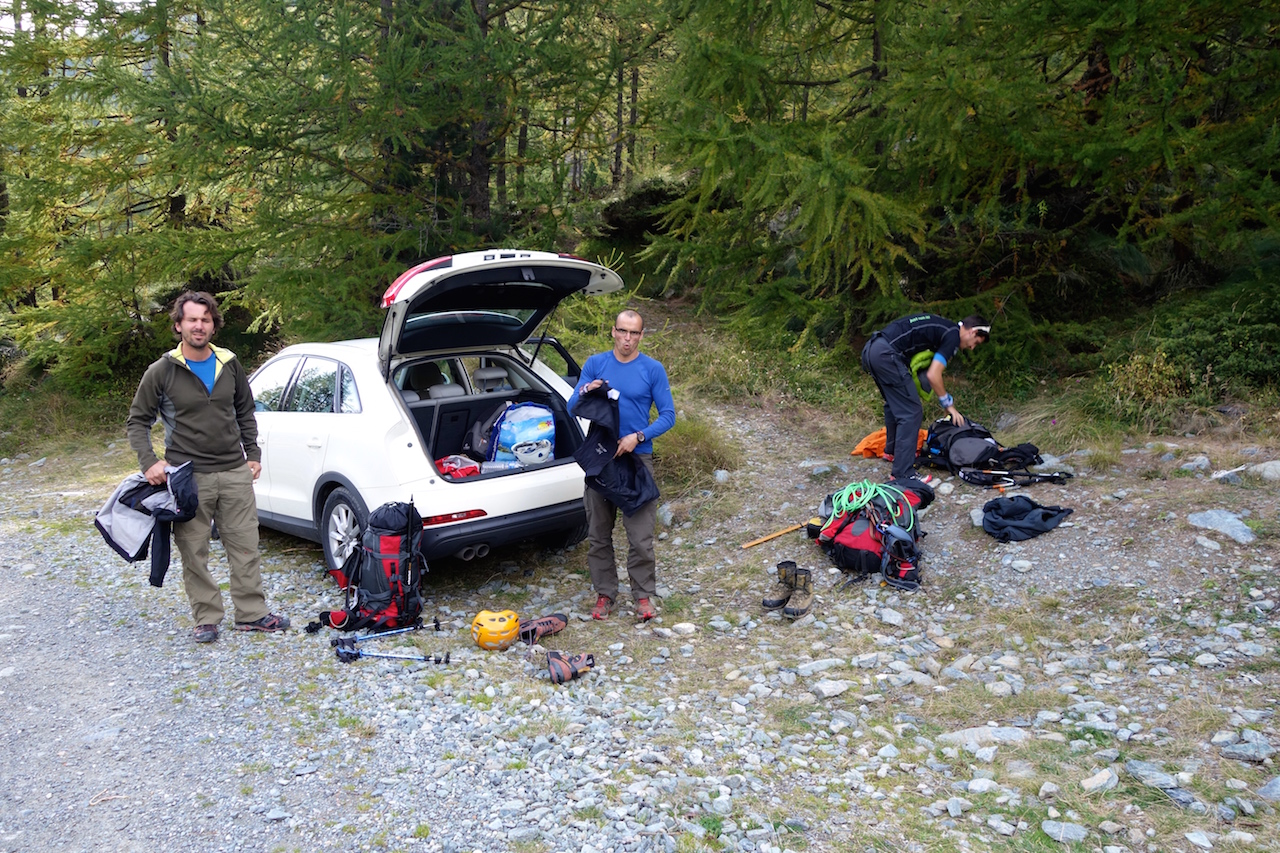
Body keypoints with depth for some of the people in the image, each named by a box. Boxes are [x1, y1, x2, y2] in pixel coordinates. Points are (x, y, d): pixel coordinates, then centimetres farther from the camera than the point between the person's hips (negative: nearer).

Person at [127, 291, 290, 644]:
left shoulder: (230, 365, 7)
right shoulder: (162, 371, -3)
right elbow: (137, 421, 3)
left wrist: (253, 453, 13)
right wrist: (148, 461, -11)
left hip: (235, 472, 3)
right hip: (188, 477, -3)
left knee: (245, 546, 7)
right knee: (194, 552, 3)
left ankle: (252, 613, 17)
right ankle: (206, 619, 15)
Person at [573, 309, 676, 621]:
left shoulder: (653, 369, -1)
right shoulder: (595, 364, 3)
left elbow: (668, 416, -3)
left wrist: (638, 437, -17)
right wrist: (585, 391, -19)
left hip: (638, 458, -2)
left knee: (641, 536, -3)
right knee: (598, 534, 9)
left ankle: (643, 595, 11)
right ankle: (605, 594, 22)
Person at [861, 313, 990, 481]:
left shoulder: (943, 327, 24)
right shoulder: (952, 336, -3)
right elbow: (933, 375, -8)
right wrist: (949, 405, 4)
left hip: (871, 349, 10)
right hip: (886, 354, -10)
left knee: (894, 404, 29)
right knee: (911, 413, -5)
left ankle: (891, 450, 47)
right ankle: (903, 474, -5)